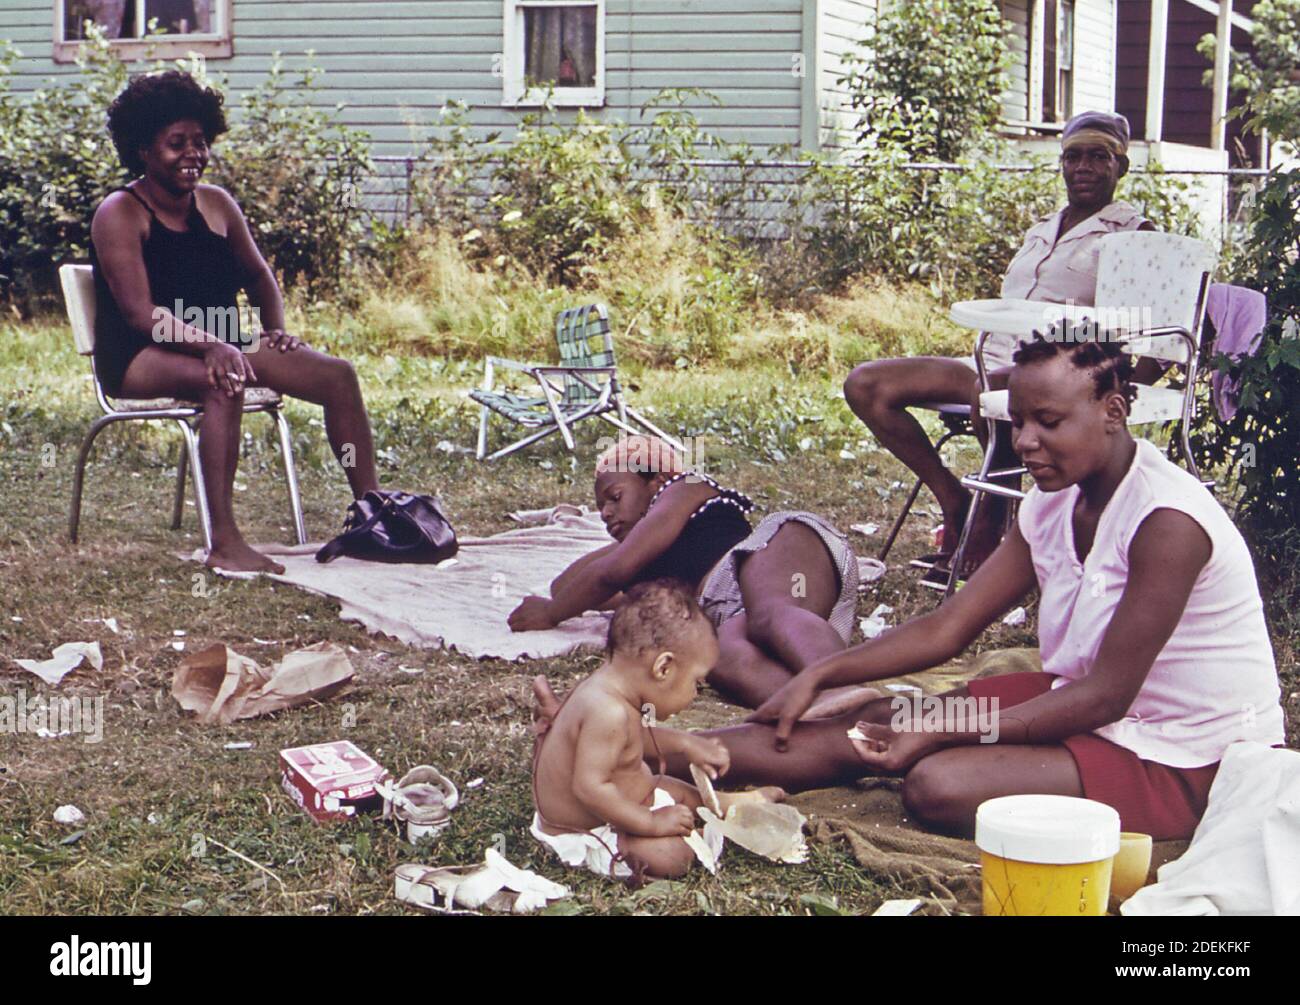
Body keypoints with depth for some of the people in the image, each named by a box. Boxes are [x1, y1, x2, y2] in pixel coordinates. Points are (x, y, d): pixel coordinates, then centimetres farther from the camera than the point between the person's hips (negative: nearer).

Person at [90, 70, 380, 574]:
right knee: (224, 381, -39)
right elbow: (140, 312, -21)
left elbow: (258, 275, 23)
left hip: (217, 343, 7)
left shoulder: (216, 203, 11)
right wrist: (210, 346, -36)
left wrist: (276, 328, 2)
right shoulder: (120, 215, -10)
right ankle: (224, 544, -41)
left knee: (338, 374, -10)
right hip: (138, 358, -7)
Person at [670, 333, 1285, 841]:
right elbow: (948, 629, 4)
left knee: (938, 784, -26)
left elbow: (1105, 696, -24)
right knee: (874, 727, -3)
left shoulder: (1166, 522, -25)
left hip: (1183, 762, -8)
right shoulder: (1052, 503, 1)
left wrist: (941, 732, -23)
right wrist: (820, 676, -4)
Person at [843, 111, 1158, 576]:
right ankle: (954, 501, -2)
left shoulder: (1134, 232, 3)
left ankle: (990, 519, -17)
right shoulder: (1041, 231, 25)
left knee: (987, 394, -42)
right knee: (865, 386, -7)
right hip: (991, 363, 8)